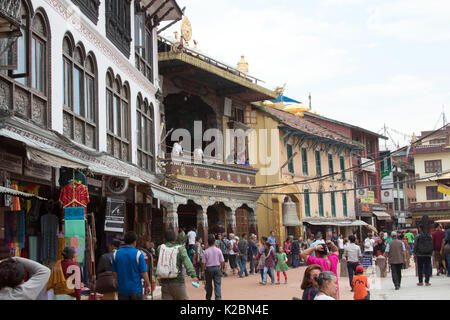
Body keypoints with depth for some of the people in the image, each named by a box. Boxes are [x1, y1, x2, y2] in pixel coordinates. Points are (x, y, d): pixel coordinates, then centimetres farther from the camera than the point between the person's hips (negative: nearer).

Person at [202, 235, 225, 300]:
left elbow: (203, 263, -7)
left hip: (208, 269, 0)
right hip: (217, 268, 0)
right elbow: (222, 262, 0)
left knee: (209, 285, 14)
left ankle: (208, 298, 27)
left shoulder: (206, 251, -8)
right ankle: (218, 298, -10)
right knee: (218, 284, 0)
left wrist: (202, 271, 4)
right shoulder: (218, 250, -4)